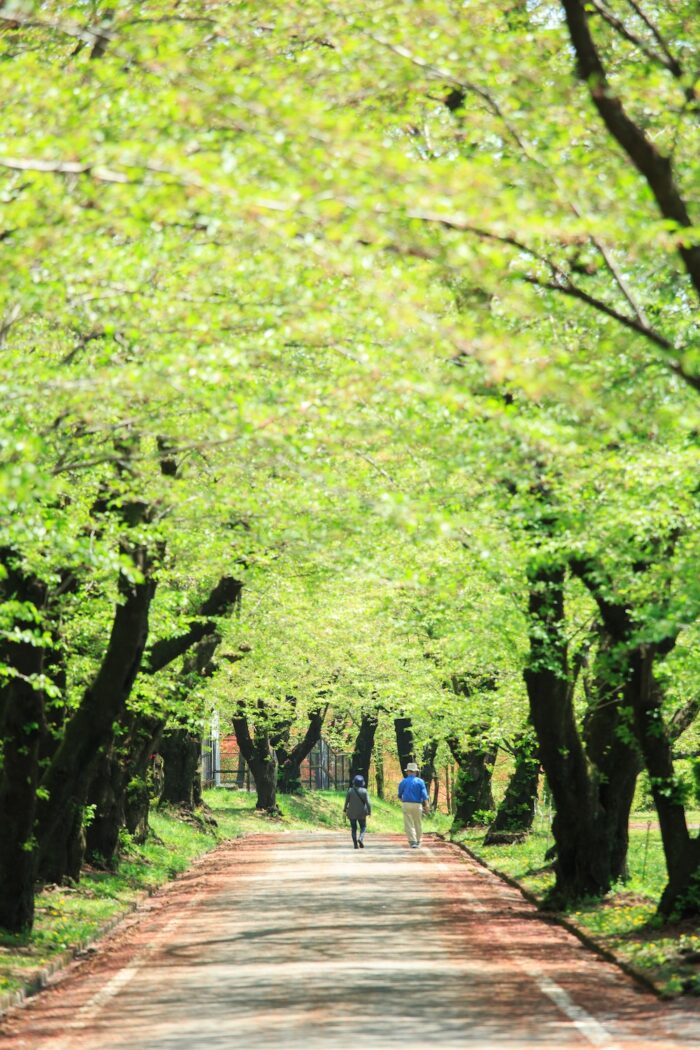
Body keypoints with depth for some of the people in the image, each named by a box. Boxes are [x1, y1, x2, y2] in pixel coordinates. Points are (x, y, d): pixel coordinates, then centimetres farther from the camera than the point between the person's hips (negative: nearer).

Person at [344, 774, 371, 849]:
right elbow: (368, 802, -13)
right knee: (363, 827, 14)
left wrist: (345, 809, 13)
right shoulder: (364, 791, -11)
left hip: (352, 813, 1)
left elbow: (346, 801, -2)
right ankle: (360, 838, -12)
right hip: (361, 813, -1)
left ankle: (355, 844, 5)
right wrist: (369, 811, -2)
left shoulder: (350, 790, -9)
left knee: (353, 828, 11)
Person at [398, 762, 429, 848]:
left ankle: (412, 841, -13)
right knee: (418, 823, 15)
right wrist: (426, 806, -3)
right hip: (417, 804, 1)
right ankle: (418, 841, 24)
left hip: (406, 804, -1)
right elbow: (424, 795, -6)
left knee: (409, 824, -2)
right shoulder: (420, 782, 0)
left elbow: (400, 795, 12)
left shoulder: (403, 782, 2)